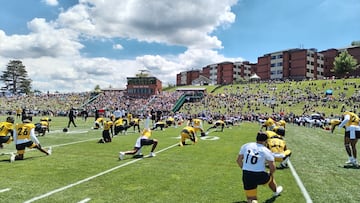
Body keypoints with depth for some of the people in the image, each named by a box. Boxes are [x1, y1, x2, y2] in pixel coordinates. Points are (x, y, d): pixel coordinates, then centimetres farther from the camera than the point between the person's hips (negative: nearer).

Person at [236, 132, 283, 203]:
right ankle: (276, 191, 59)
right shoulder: (266, 151, -5)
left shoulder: (245, 146, 4)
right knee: (271, 177, 35)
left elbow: (238, 161, 12)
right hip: (260, 176, -1)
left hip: (247, 176, 2)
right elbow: (273, 168, -4)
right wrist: (270, 173, 19)